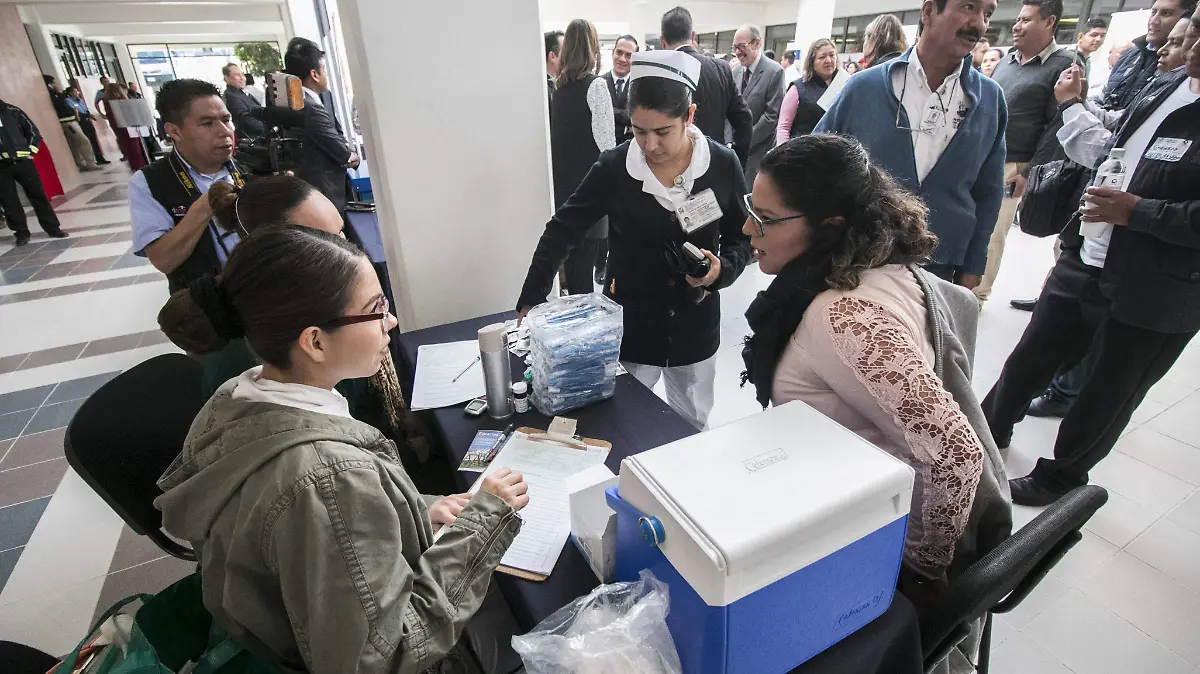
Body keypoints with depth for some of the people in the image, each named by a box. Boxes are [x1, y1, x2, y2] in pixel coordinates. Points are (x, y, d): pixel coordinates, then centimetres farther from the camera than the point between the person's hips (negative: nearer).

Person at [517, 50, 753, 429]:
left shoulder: (723, 165, -10)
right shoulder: (614, 168, -13)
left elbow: (741, 239, 1)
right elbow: (562, 232, -8)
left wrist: (722, 269, -20)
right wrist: (531, 302, -12)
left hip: (695, 328, 2)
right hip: (628, 328, -1)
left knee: (692, 427, 22)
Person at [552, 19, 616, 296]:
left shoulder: (557, 85, 7)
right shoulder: (596, 85, -11)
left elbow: (555, 133, 10)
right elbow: (606, 140, -13)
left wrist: (556, 172, 17)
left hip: (563, 179, 7)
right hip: (589, 178, -6)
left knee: (570, 246, 14)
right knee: (585, 252, 0)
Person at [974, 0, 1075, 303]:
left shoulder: (1064, 65, -5)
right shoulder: (1006, 60, 13)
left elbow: (1057, 126, -10)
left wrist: (1030, 172, -14)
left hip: (1009, 167, -5)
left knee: (991, 234, -1)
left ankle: (978, 293, 12)